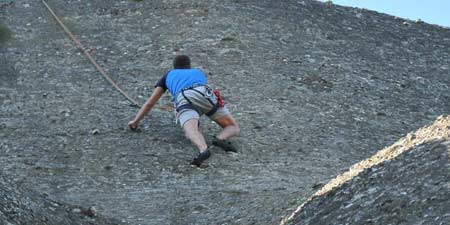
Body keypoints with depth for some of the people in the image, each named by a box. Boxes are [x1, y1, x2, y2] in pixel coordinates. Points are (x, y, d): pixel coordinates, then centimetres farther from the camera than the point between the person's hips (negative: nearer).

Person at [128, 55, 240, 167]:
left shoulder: (169, 75, 41)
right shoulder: (199, 72, 47)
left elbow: (150, 102, 37)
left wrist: (136, 121, 46)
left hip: (184, 98, -2)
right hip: (206, 96, 2)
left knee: (191, 131, -29)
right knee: (234, 128, 11)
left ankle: (203, 149, -64)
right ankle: (220, 138, -24)